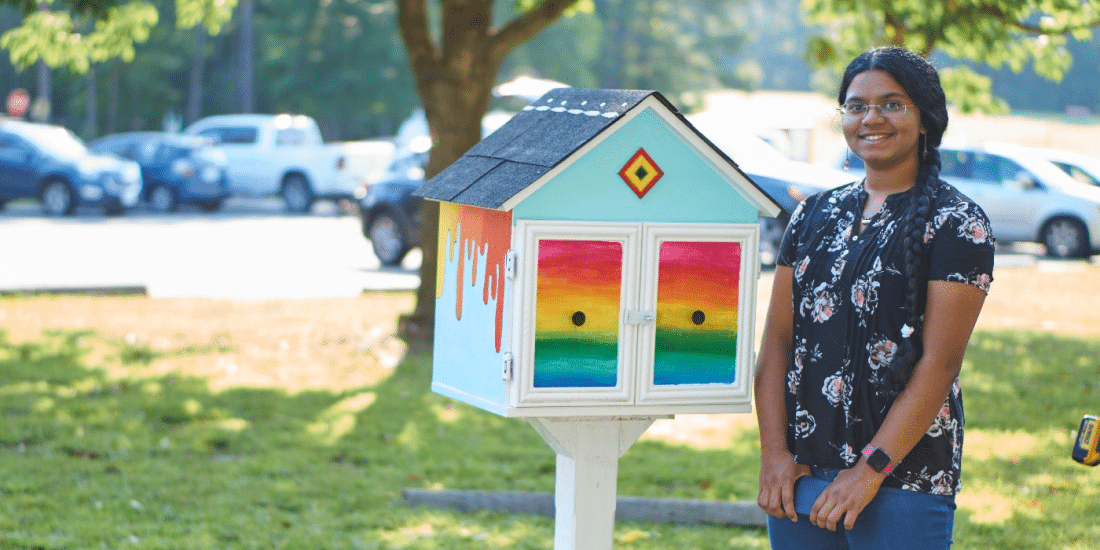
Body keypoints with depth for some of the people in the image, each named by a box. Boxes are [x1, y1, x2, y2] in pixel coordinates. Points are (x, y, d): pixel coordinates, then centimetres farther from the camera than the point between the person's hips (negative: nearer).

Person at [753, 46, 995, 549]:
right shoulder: (814, 216, 13)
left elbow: (940, 363, -9)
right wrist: (774, 453, -3)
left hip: (904, 476, -4)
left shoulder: (956, 224, -3)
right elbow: (777, 339, 8)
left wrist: (872, 469, -14)